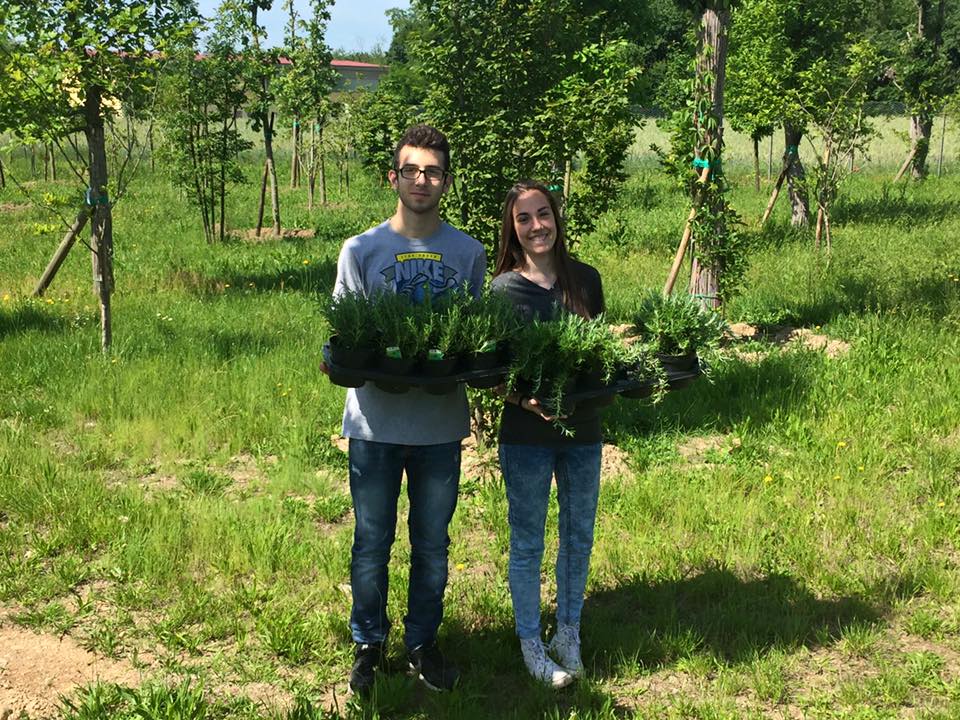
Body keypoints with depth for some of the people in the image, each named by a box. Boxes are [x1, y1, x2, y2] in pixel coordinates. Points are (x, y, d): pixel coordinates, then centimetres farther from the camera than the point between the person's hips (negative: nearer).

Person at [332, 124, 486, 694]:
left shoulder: (469, 253, 3)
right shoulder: (361, 251, -1)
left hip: (441, 422, 1)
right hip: (376, 420, -1)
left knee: (433, 545, 13)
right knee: (372, 543, 9)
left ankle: (423, 642, 30)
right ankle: (369, 643, 28)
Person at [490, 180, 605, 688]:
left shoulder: (585, 279, 1)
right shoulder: (504, 289, -8)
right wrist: (524, 399, -25)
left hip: (583, 429, 4)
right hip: (526, 434, -3)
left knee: (579, 536, 15)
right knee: (527, 542, 8)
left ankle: (569, 633, 34)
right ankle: (530, 642, 25)